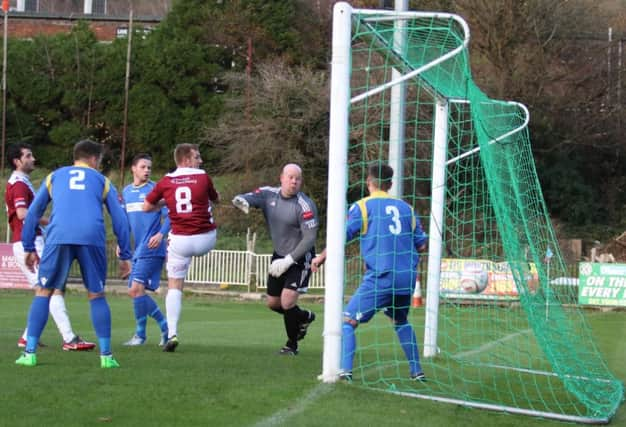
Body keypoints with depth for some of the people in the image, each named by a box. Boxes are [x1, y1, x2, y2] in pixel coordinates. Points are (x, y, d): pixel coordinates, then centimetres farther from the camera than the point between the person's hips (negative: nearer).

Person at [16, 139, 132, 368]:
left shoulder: (54, 177, 27)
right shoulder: (102, 181, 25)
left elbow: (33, 213, 23)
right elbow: (119, 219, 19)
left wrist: (29, 248, 26)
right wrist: (125, 256, 21)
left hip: (58, 237, 0)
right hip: (92, 238, 0)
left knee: (43, 292, 11)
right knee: (96, 296, 12)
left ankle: (30, 353, 4)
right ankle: (106, 356, 7)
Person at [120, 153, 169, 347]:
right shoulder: (126, 191, 15)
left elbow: (169, 216, -9)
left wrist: (161, 234, -25)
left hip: (151, 249, -8)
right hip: (138, 250, 8)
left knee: (136, 288, -15)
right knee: (134, 292, 7)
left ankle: (140, 334, -5)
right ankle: (165, 326, 19)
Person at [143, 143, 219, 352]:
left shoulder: (166, 182, 1)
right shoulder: (203, 177, -2)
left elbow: (147, 207, 9)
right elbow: (216, 199, 16)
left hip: (180, 241, 1)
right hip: (205, 240, -1)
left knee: (174, 287, 9)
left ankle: (172, 333, -5)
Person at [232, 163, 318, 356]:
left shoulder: (305, 206, -20)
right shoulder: (269, 194, -4)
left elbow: (309, 239, -22)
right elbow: (250, 197, -16)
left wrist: (288, 260, -26)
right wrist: (242, 200, -42)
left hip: (300, 258, -6)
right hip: (280, 255, 6)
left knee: (287, 302, -16)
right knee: (273, 303, 14)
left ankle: (292, 345, 7)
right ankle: (304, 317, 44)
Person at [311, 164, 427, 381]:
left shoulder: (362, 206, 2)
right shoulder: (406, 208, 14)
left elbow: (341, 236, -3)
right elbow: (421, 245, 16)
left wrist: (321, 257, 12)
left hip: (380, 278, -5)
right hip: (407, 279, 5)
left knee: (347, 320, -2)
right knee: (401, 322, 28)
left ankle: (345, 370, -20)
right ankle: (416, 371, 26)